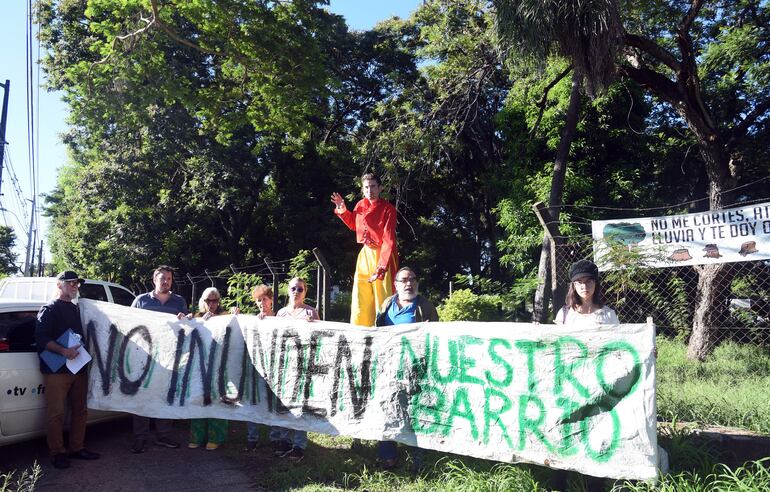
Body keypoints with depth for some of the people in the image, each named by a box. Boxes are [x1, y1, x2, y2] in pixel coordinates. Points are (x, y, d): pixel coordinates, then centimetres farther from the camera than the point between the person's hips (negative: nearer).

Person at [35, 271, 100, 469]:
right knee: (56, 413, -3)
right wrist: (63, 351, -24)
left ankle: (77, 448, 20)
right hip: (57, 370, -7)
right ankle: (57, 453, 6)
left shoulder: (77, 309, 19)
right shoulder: (49, 309, -2)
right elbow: (41, 338, -14)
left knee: (80, 410, 10)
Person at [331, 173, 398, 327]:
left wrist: (381, 267, -28)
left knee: (383, 298, -5)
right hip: (365, 255, 6)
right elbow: (354, 225, 25)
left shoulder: (388, 209, -14)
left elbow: (389, 240, -20)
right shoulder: (360, 205, 4)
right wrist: (342, 209, 10)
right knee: (360, 299, 6)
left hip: (383, 255, -6)